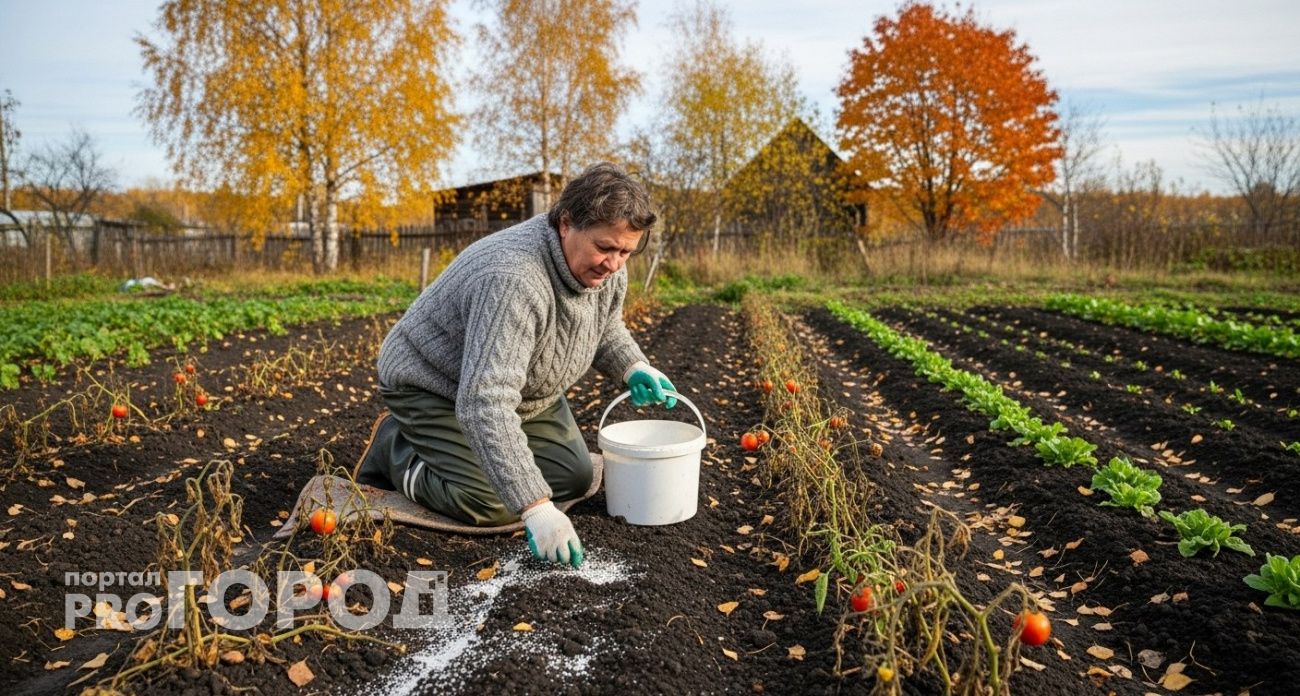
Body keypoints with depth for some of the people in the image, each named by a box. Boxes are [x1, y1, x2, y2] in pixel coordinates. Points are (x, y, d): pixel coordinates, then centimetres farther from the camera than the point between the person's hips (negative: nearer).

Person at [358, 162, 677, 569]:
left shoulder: (605, 266, -13)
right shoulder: (514, 281, -40)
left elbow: (605, 324, 9)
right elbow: (484, 404, -44)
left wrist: (633, 368, -12)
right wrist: (535, 507, -46)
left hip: (516, 386, 8)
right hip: (435, 386, -8)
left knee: (574, 479, 5)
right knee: (490, 506, -18)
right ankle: (395, 448, 8)